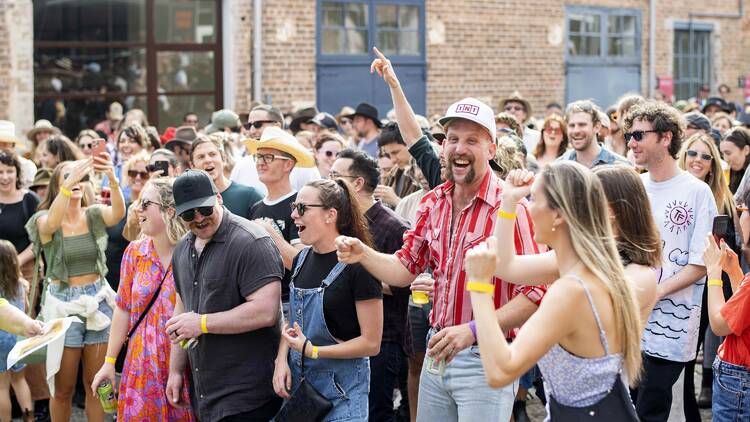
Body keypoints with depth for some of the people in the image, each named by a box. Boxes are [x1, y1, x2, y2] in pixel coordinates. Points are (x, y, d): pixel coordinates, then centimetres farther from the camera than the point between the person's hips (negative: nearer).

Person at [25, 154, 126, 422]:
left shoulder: (94, 215, 0)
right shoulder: (44, 220, -5)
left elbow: (118, 212, -22)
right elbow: (52, 223, -30)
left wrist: (112, 179, -42)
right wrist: (68, 184, -46)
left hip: (98, 301, 2)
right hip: (63, 303, -2)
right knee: (63, 389, 6)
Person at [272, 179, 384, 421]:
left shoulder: (359, 265, -16)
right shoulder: (302, 259, 5)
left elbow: (371, 343, -15)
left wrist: (313, 351, -19)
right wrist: (281, 360, -1)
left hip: (341, 389, -6)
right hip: (297, 382, 6)